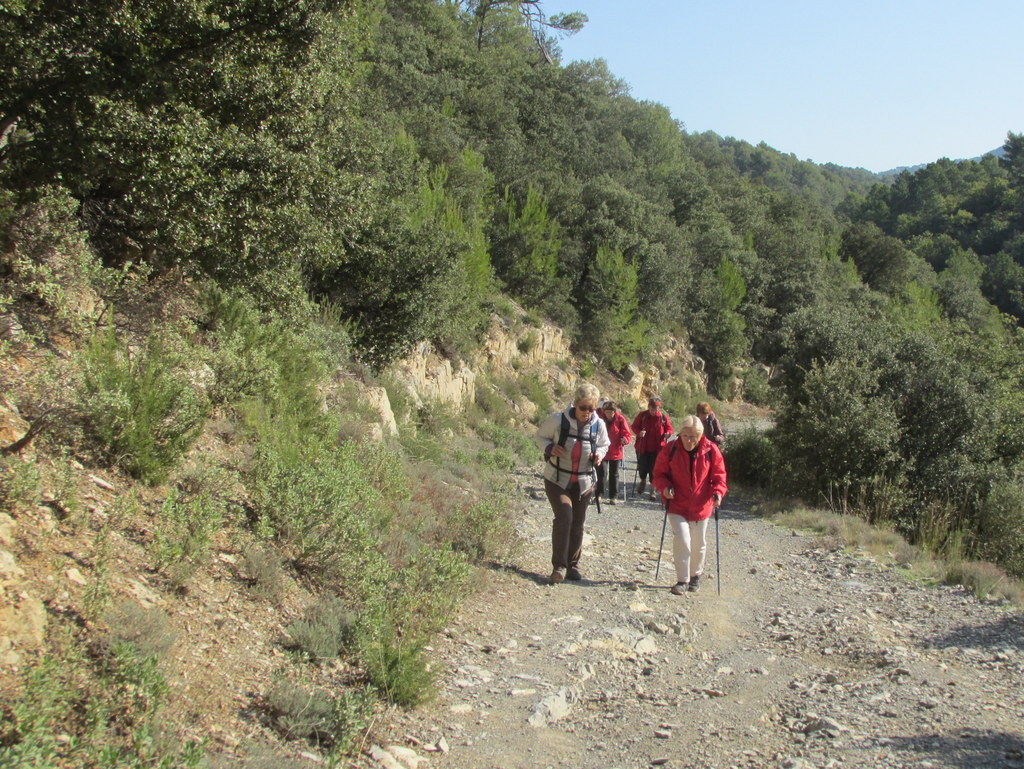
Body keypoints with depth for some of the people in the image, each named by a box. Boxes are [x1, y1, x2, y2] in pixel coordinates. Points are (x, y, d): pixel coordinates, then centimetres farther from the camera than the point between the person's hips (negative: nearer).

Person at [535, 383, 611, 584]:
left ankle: (572, 566, 26)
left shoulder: (598, 425, -6)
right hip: (557, 480, -4)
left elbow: (604, 444, 15)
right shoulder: (558, 420, -15)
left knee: (577, 524, 10)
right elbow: (540, 436, 1)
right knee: (564, 517, -21)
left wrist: (599, 453, -9)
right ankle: (559, 566, -12)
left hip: (584, 483, 4)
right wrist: (549, 448, -20)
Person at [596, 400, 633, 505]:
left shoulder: (620, 419, -8)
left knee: (614, 475, 8)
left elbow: (628, 434, -8)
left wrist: (625, 439, -29)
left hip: (615, 452, 0)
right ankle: (598, 495, 12)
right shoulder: (600, 418, -5)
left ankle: (613, 497, 16)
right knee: (600, 473, -2)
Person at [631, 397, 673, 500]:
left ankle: (653, 490, 15)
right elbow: (634, 426, 4)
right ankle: (643, 481, 38)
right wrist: (639, 432, -17)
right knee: (642, 467, 7)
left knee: (654, 469, 2)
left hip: (657, 448, -1)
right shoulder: (642, 415, -3)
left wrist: (667, 434, -16)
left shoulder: (663, 417, -3)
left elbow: (669, 428, 6)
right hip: (643, 447, 1)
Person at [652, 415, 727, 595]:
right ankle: (682, 580, 0)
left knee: (699, 544, 13)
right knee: (681, 540, -14)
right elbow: (659, 473, 0)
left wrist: (717, 492, -18)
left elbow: (719, 475, -1)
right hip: (677, 505, -1)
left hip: (701, 506, 1)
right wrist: (665, 486, -19)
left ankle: (696, 575, 37)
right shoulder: (670, 450, -10)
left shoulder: (711, 451, -9)